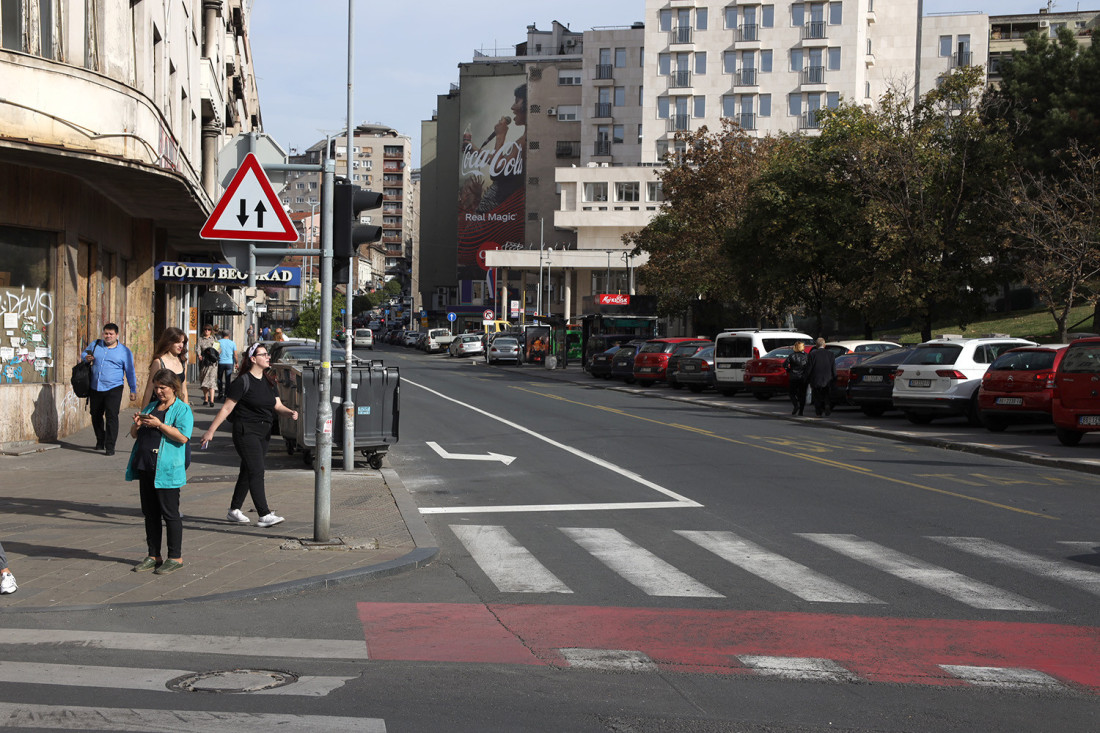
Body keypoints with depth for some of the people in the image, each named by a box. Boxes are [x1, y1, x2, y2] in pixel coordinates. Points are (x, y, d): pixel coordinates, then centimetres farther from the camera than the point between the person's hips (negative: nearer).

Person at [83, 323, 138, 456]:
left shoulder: (124, 352, 3)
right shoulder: (96, 345, 9)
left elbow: (130, 372, 7)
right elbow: (85, 352, 26)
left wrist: (133, 390, 4)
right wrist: (86, 358, 0)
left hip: (113, 389, -4)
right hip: (95, 389, 4)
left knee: (111, 416, -14)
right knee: (96, 416, 13)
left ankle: (110, 447, -13)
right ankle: (100, 441, 33)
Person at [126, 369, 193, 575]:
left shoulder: (183, 409, -4)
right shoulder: (151, 407, 18)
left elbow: (182, 436, -18)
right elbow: (134, 435, 21)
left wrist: (158, 424, -22)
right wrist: (137, 424, -2)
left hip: (167, 470, -7)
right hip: (145, 467, 7)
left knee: (170, 513, -3)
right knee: (150, 513, 12)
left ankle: (175, 558, 4)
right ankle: (154, 556, 20)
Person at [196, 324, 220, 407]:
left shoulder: (214, 339, 12)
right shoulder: (200, 339, 11)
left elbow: (219, 349, 6)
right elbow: (197, 348, -3)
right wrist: (199, 355, -24)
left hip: (212, 362, -2)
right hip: (203, 362, 2)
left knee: (211, 380, -15)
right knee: (203, 382, 7)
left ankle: (211, 401, -22)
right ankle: (205, 400, 18)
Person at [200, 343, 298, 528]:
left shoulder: (269, 381, 12)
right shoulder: (243, 382, -10)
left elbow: (277, 405, 12)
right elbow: (226, 408, -9)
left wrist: (290, 412, -10)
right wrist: (211, 431, -10)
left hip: (263, 433, 8)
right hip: (246, 432, -8)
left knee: (247, 472, 13)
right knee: (256, 471, -14)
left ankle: (234, 510, 24)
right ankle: (264, 515, -18)